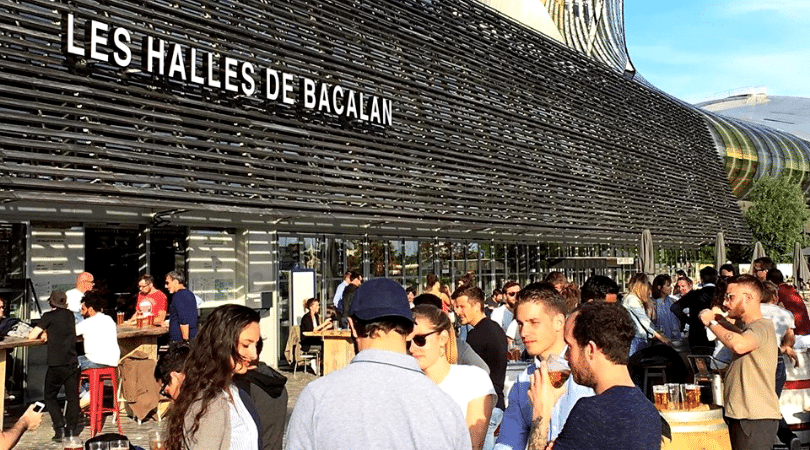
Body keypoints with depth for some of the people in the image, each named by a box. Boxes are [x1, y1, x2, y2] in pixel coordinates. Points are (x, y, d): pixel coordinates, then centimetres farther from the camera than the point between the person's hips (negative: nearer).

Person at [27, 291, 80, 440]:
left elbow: (32, 336, -3)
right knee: (72, 397, 11)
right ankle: (71, 428, 9)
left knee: (49, 397, 11)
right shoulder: (70, 315, 11)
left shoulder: (49, 316, -3)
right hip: (72, 363, 4)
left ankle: (60, 428, 0)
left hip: (56, 365, -4)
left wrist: (44, 334, 17)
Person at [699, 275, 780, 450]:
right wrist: (723, 322, 25)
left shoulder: (762, 326, -15)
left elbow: (739, 345, -36)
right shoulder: (751, 327, 17)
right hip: (742, 416, 10)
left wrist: (712, 322, -21)